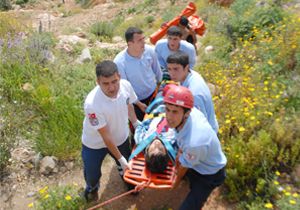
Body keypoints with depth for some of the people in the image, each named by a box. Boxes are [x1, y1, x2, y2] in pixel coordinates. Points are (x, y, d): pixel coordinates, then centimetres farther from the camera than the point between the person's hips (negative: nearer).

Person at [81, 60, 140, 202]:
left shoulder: (125, 85, -25)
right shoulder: (92, 104, -39)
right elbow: (105, 136, -27)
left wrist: (136, 124, 12)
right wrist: (120, 158, -20)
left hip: (120, 137, 4)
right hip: (95, 143, -3)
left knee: (127, 165, 24)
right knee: (92, 173, 17)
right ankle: (92, 187, 57)